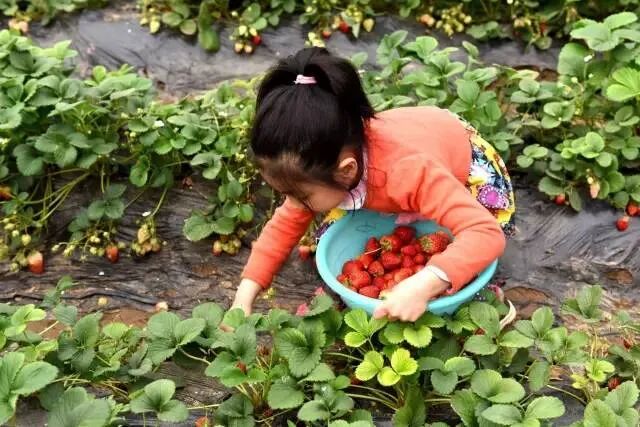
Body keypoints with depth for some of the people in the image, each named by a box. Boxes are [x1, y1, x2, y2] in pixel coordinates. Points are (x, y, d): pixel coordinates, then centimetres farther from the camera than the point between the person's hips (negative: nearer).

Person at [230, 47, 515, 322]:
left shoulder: (409, 173, -50)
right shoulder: (322, 162, -31)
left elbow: (487, 234, -53)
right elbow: (286, 224, -16)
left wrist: (424, 285, -68)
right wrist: (244, 297, -25)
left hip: (467, 162, -4)